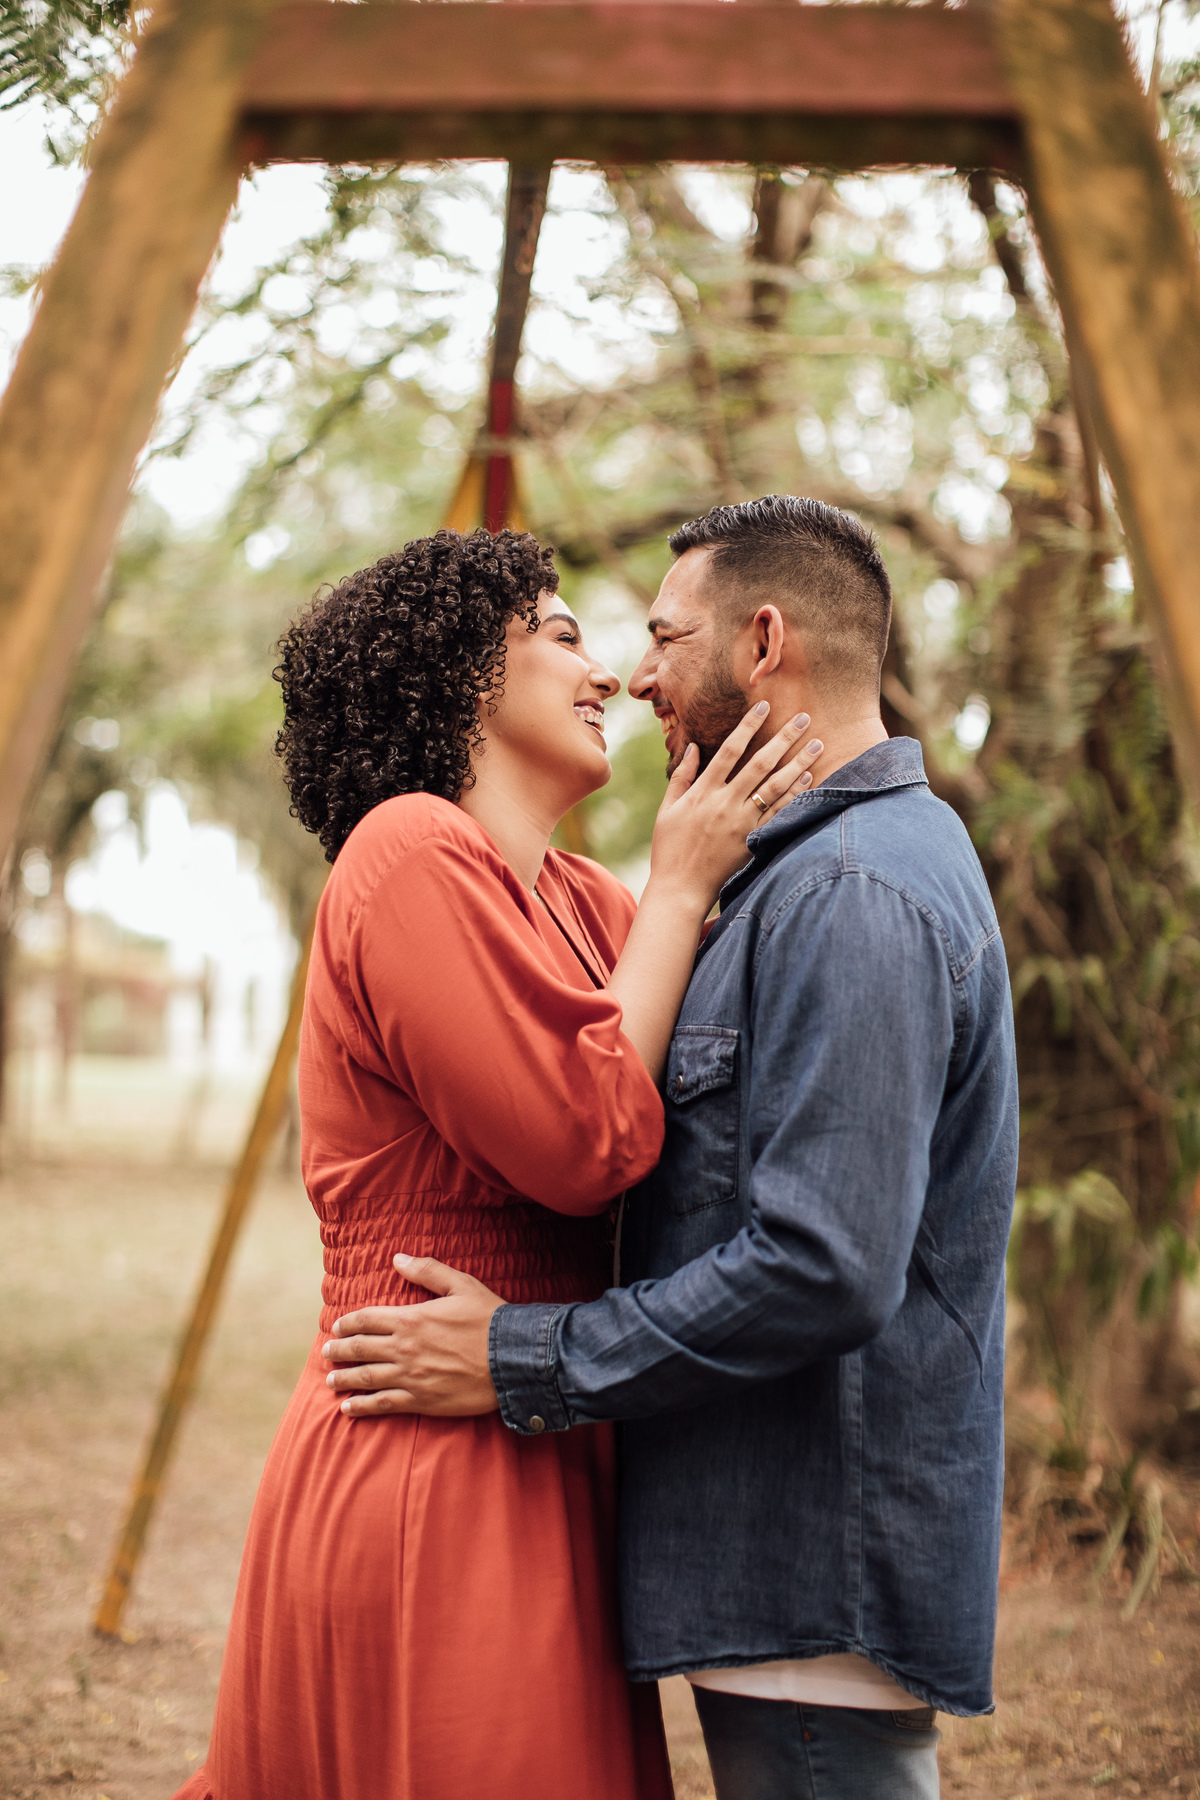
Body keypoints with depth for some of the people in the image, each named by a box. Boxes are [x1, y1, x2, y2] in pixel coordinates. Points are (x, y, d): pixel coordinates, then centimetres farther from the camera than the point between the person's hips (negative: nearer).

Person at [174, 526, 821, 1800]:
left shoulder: (576, 902, 15)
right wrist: (680, 887, -10)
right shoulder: (412, 857, -13)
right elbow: (588, 1141, -19)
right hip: (435, 1476, -9)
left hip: (534, 1476, 9)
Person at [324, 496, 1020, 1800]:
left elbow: (823, 1268, -27)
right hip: (786, 1557, 11)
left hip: (819, 1579, -11)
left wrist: (520, 1362, -19)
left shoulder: (851, 895, -20)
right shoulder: (825, 866, 16)